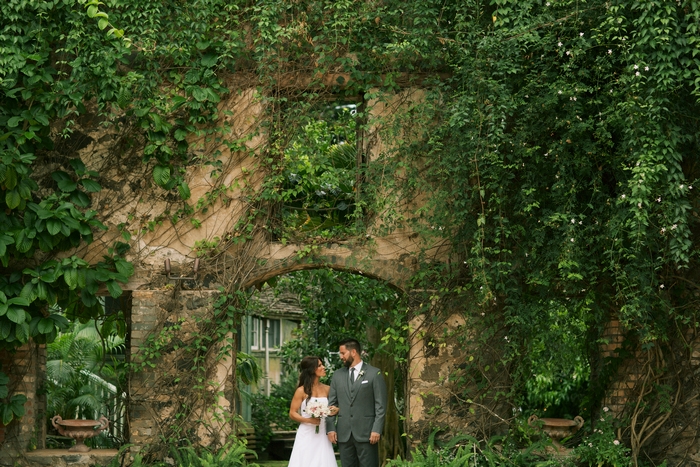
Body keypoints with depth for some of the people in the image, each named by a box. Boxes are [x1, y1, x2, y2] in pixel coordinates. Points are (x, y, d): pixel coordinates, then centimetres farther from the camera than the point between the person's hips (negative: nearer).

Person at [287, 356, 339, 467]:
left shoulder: (327, 389, 8)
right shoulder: (302, 391, -3)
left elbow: (332, 408, 19)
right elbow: (292, 413, -3)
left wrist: (335, 411, -5)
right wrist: (308, 420, -17)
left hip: (322, 436, 4)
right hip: (307, 435, -4)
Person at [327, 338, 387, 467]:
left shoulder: (374, 374, 0)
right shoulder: (337, 375, 13)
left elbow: (381, 405, -3)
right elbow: (332, 403, 12)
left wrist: (377, 430, -11)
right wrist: (331, 428, 2)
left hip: (366, 432, -4)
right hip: (343, 433, 4)